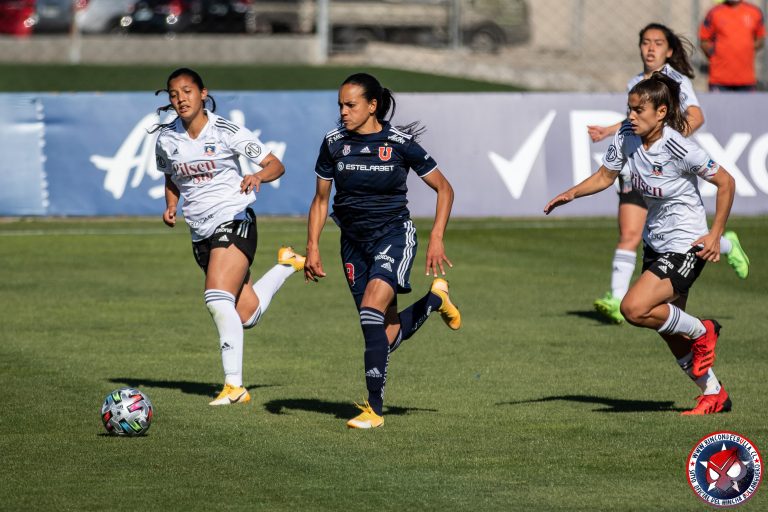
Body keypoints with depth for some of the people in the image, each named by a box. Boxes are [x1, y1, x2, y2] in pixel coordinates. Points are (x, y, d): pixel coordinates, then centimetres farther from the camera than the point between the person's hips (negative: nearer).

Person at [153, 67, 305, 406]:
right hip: (202, 234, 6)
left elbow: (276, 165, -5)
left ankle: (234, 385, -21)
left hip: (234, 222, -6)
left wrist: (258, 176, -27)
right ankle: (287, 265, 37)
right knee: (247, 315, 7)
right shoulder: (166, 138, 4)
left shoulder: (226, 132, -9)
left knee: (217, 299, -25)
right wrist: (171, 206, 3)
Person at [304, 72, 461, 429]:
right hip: (354, 241, 4)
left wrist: (437, 238, -11)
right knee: (386, 335, 4)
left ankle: (374, 408, -21)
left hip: (393, 235, -4)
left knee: (371, 309, -26)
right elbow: (320, 199, 9)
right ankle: (435, 299, 37)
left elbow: (444, 189, -2)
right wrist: (312, 247, -1)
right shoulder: (334, 143, -2)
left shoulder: (400, 143, -11)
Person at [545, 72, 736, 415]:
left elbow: (726, 182, -13)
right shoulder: (626, 136, -5)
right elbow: (606, 175, 10)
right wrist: (570, 194, -5)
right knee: (668, 329, 13)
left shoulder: (679, 148, -24)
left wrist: (715, 234, -15)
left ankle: (702, 332, 4)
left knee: (634, 309, -21)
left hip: (686, 244, -8)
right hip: (655, 242, 8)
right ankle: (714, 394, 30)